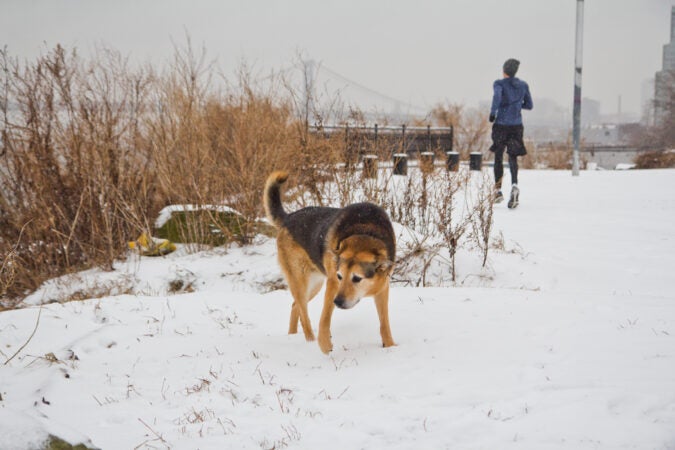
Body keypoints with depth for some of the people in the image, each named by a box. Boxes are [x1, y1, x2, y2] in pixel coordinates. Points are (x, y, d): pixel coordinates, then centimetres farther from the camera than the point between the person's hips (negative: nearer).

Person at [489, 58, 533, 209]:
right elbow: (529, 105, 13)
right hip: (517, 125, 2)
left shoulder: (499, 84, -5)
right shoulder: (523, 85, 7)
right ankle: (514, 185, -25)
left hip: (501, 124, -2)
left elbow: (497, 96, -26)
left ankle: (498, 189, 17)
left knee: (498, 156, 13)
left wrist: (492, 112, -15)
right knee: (513, 157, 3)